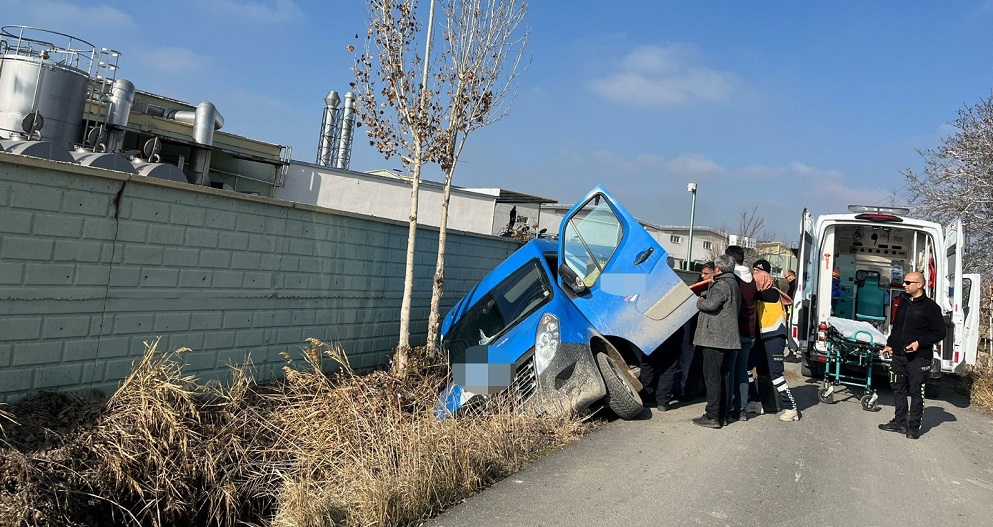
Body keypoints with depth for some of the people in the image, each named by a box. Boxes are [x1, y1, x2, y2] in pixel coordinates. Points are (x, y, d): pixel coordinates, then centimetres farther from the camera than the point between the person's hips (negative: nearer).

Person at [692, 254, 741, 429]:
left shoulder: (722, 284, -12)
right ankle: (722, 415, 19)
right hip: (728, 339, 10)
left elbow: (711, 304, -23)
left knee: (712, 377, -7)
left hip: (715, 338, -10)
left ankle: (712, 417, -5)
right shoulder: (734, 285, 21)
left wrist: (699, 302, -4)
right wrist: (704, 298, 14)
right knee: (722, 377, 14)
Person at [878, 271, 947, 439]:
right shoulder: (903, 302, 13)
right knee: (899, 389, 11)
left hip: (918, 358, -7)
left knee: (916, 392, 1)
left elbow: (940, 332, -8)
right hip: (899, 355, 7)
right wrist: (889, 344, 18)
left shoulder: (930, 306, -8)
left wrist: (919, 343, -17)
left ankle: (914, 426, 9)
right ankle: (900, 422, 20)